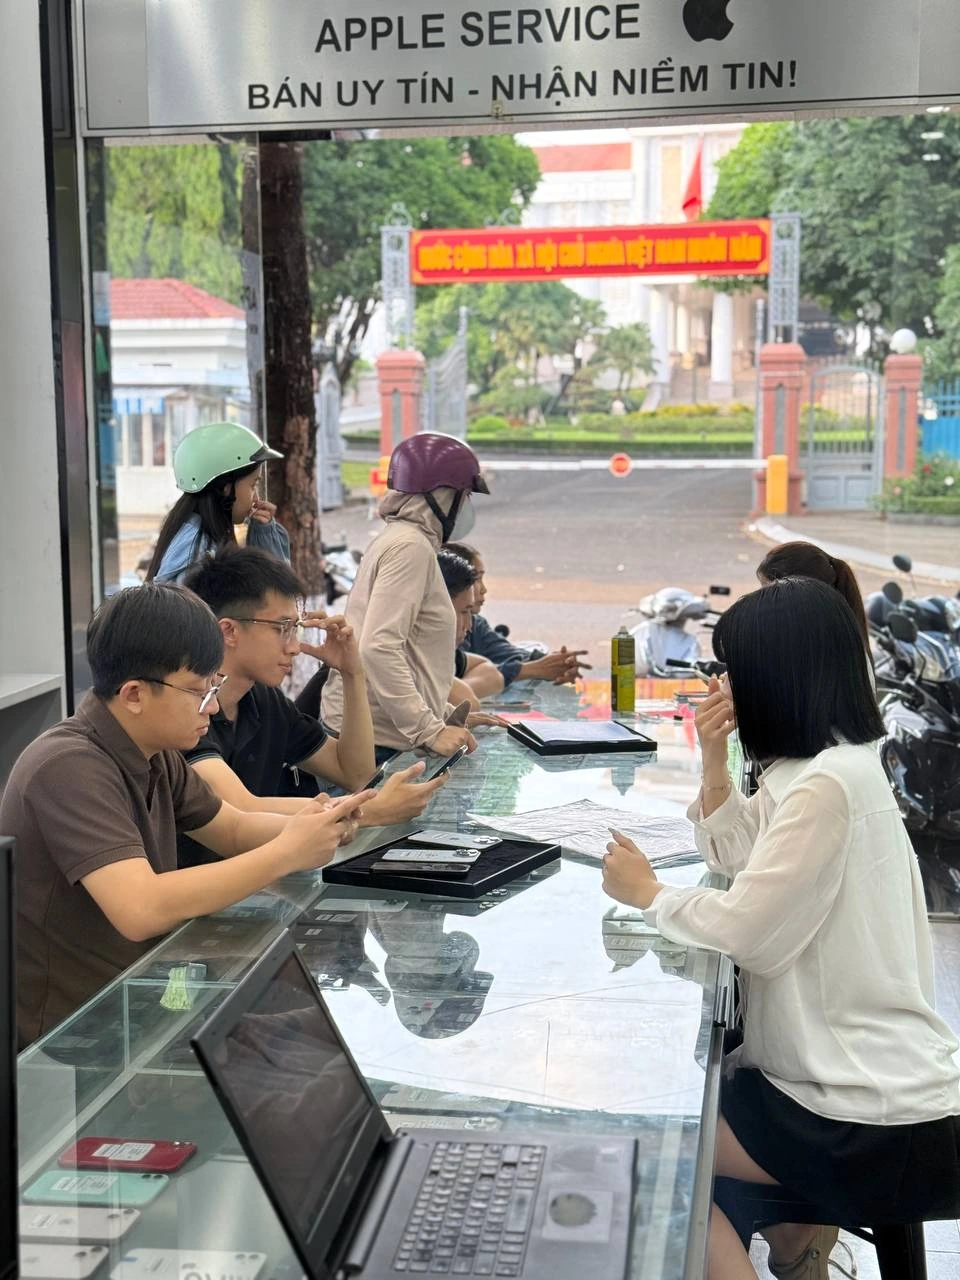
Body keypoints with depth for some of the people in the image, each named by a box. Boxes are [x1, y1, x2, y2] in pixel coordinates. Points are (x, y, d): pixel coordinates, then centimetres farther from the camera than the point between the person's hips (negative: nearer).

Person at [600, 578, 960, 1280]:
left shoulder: (830, 785, -23)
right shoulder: (833, 763, 8)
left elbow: (748, 932, -22)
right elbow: (745, 862, 13)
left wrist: (650, 894, -6)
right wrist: (715, 764, 0)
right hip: (867, 1080, 10)